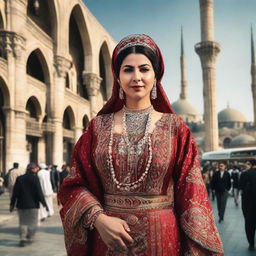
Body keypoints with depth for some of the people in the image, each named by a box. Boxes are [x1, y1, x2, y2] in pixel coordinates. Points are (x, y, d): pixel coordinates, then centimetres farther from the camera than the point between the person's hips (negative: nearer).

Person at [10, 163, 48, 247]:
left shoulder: (19, 178, 5)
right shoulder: (35, 178, -9)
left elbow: (15, 193, 6)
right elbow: (39, 192, -12)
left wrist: (12, 204, 13)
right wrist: (44, 203, -6)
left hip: (21, 205, 4)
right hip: (32, 205, -4)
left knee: (23, 222, 12)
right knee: (32, 222, 9)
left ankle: (22, 239, 4)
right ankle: (30, 238, 11)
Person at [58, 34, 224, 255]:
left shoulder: (175, 128, -2)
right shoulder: (99, 126, 1)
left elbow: (191, 194, -5)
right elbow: (75, 184, 2)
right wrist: (98, 218, -15)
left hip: (162, 238, -1)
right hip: (108, 238, 1)